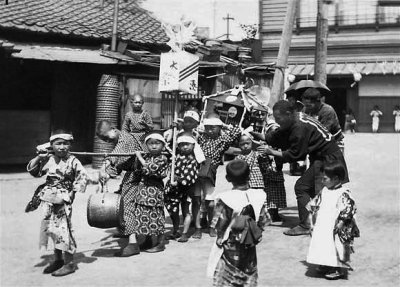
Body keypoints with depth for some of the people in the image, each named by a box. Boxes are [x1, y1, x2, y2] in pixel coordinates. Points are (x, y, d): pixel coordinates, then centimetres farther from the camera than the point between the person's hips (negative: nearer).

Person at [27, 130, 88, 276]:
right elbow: (33, 171, 15)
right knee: (51, 229, 13)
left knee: (63, 229, -6)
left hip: (63, 200, -5)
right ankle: (58, 260, 28)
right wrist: (38, 158, 1)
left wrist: (73, 192, -12)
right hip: (48, 200, 5)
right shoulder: (48, 159, 5)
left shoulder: (72, 161, -7)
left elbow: (83, 177, -7)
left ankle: (69, 263, 4)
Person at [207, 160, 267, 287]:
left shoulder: (225, 199, -18)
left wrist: (220, 239, 4)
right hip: (249, 248, 4)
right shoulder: (258, 196, -7)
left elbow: (222, 224, -13)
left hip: (230, 248, -3)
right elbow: (262, 220, -1)